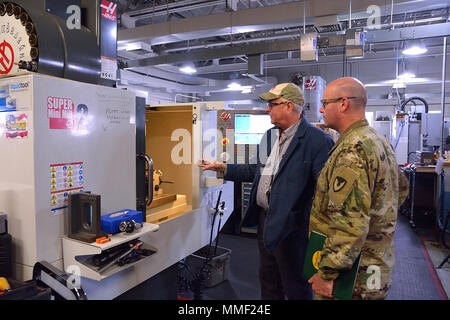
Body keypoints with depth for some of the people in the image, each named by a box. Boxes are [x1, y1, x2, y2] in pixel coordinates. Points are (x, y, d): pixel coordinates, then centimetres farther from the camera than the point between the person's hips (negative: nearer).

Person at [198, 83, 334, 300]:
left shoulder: (317, 141, -19)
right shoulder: (269, 136, 9)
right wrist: (221, 168, 15)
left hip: (290, 225, -8)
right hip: (265, 218, 8)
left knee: (295, 289, 12)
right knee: (267, 280, 25)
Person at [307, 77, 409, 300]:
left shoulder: (351, 151, -24)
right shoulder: (380, 142, 9)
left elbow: (350, 224, -29)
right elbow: (402, 189, 22)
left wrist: (327, 273, -23)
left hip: (353, 272, -10)